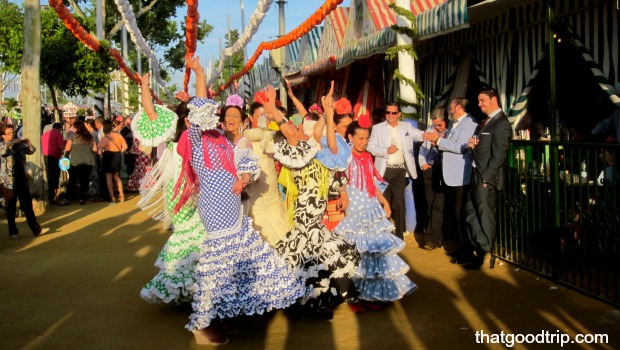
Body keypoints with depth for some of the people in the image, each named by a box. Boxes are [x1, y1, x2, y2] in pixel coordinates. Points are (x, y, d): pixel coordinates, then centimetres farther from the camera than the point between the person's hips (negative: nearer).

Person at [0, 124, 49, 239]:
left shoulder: (19, 144, 6)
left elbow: (31, 151, 15)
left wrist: (29, 144, -5)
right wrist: (13, 142, -27)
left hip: (22, 179, 4)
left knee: (28, 205, 8)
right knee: (11, 208, 7)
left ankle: (36, 229, 12)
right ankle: (13, 232, 18)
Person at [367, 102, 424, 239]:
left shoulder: (407, 127, 8)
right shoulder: (377, 128, 2)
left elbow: (422, 135, 0)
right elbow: (370, 147, -3)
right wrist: (386, 151, -17)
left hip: (400, 170, 1)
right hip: (384, 171, -1)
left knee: (399, 203, 3)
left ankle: (399, 234, 11)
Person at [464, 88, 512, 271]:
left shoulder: (501, 124, -14)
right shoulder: (488, 121, 15)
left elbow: (499, 155, -19)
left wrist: (486, 178, -20)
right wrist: (473, 144, -1)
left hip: (487, 178, -9)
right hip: (477, 175, 9)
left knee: (485, 217, 1)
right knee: (471, 213, 12)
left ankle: (487, 257, 14)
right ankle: (484, 251, 20)